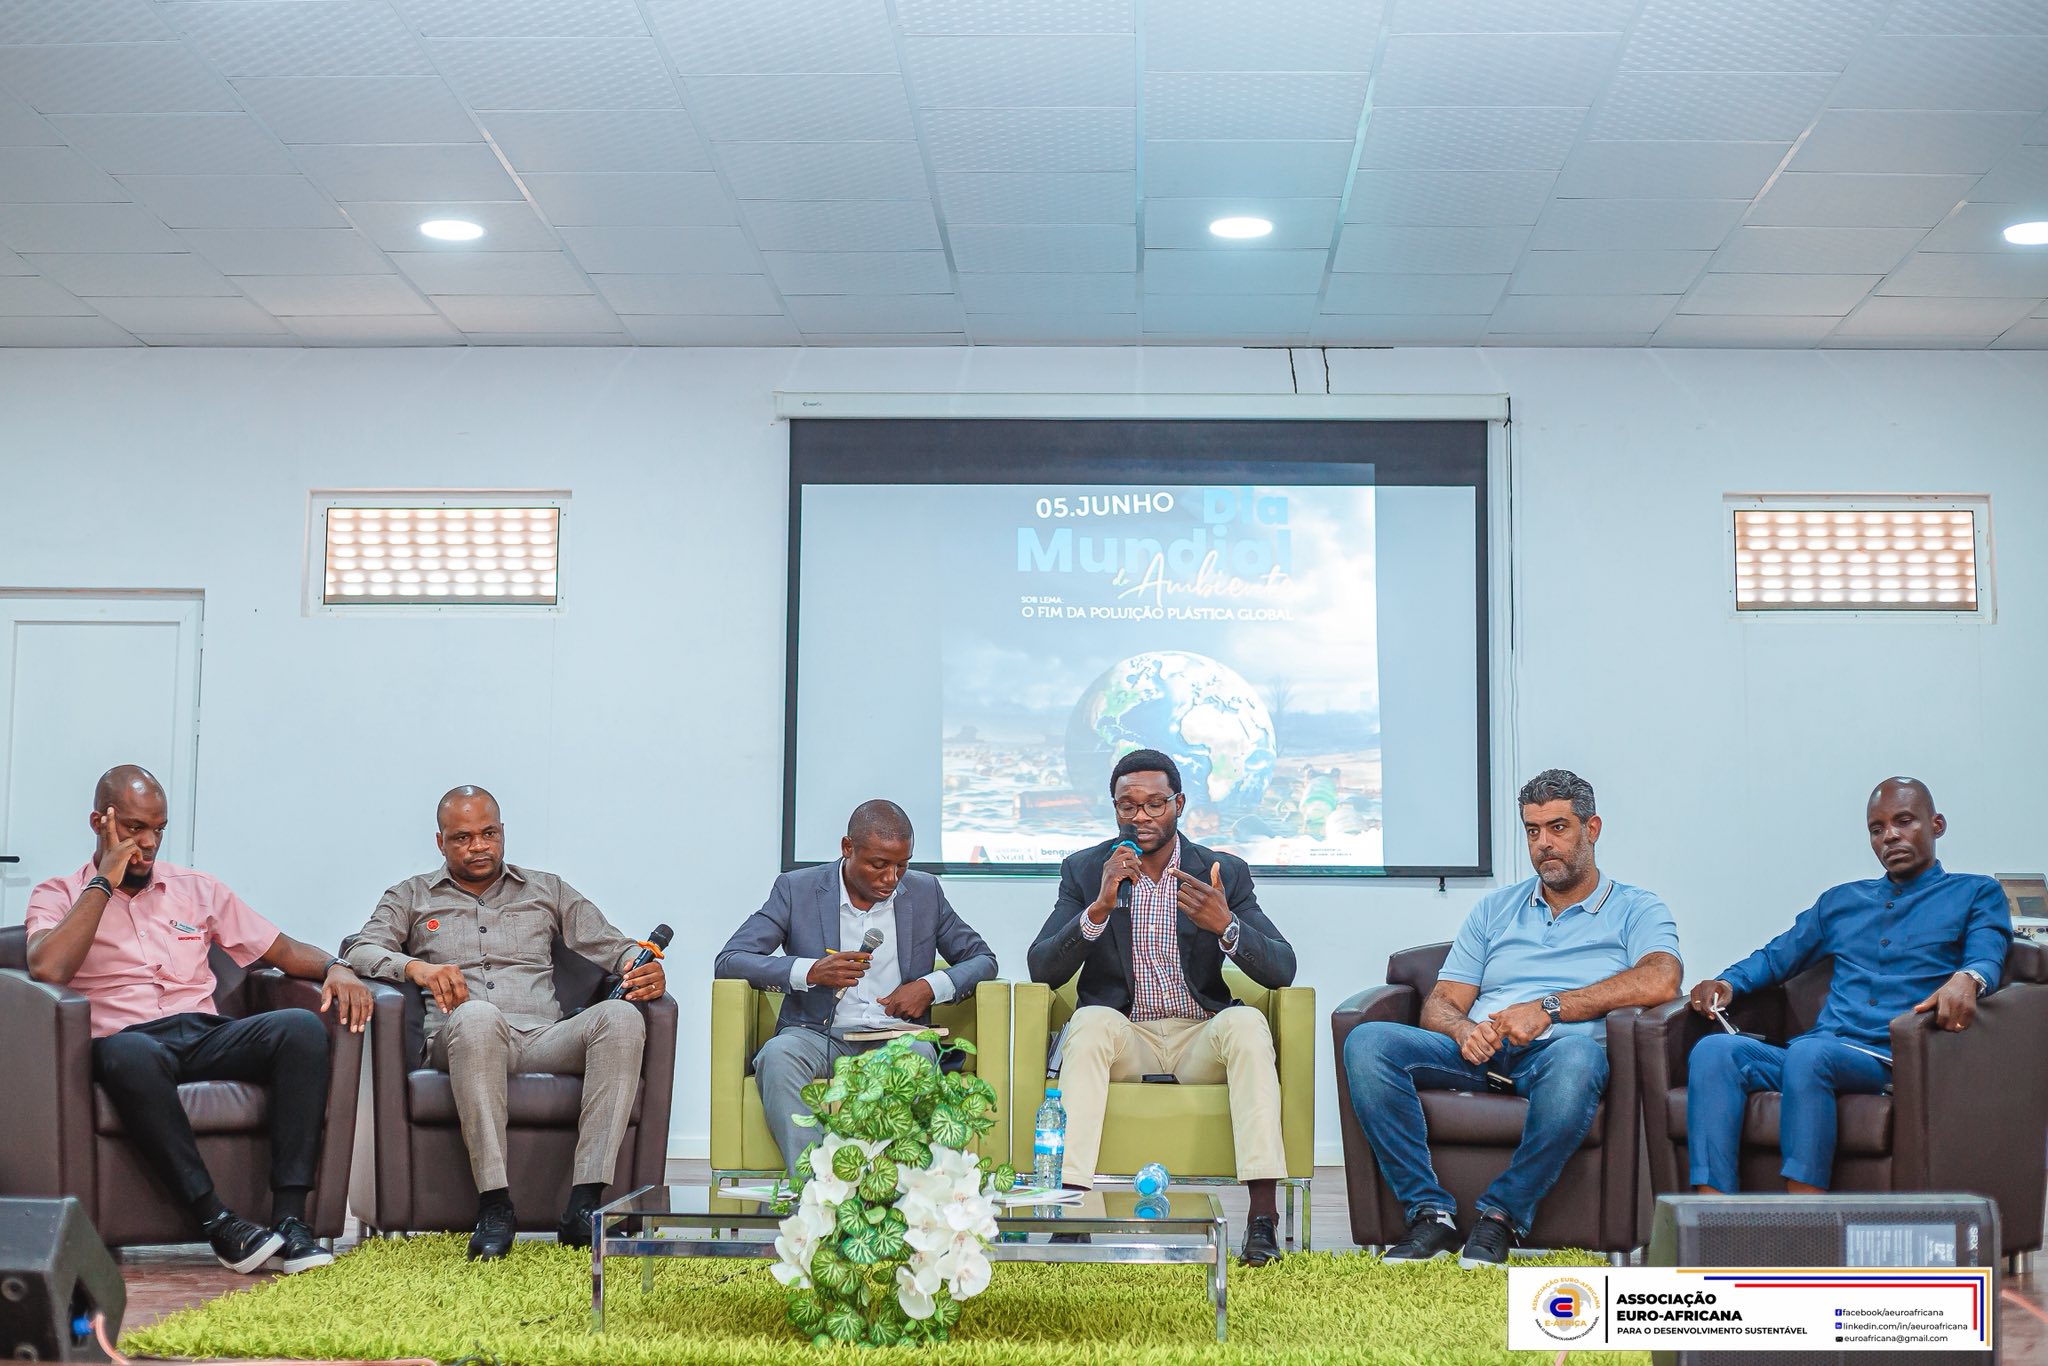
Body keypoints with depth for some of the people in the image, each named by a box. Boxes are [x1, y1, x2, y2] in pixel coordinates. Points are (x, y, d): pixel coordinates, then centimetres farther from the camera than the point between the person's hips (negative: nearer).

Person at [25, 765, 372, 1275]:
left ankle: (290, 1219, -33)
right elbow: (47, 969, -10)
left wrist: (334, 967, -1)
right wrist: (105, 881, -3)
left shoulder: (197, 889, 23)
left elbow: (281, 947, 21)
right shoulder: (58, 897, 12)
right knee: (129, 1054, -42)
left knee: (301, 1028, -27)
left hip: (205, 1036, 4)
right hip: (127, 1039, -4)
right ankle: (218, 1223, -37)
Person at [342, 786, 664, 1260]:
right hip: (459, 1041, -2)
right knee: (476, 1015, -41)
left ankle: (584, 1204, -38)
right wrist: (415, 967, -16)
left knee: (620, 1017, -31)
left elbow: (611, 945, 20)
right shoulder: (412, 896, 23)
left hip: (542, 1039, 2)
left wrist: (646, 969, -4)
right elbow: (361, 949, 6)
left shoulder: (547, 891, 27)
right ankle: (495, 1205, -41)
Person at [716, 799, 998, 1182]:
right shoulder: (797, 889, 4)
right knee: (778, 1054, -35)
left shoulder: (925, 893, 10)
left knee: (920, 1055, -35)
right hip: (818, 1034, -1)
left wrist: (932, 987, -6)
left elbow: (982, 959, 17)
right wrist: (810, 972, -17)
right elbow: (729, 961, -1)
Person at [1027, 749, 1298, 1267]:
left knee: (1247, 1022, -31)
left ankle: (1263, 1211, -34)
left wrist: (1226, 926, -27)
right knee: (1091, 1021, -33)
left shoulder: (1225, 873, 3)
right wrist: (1100, 907, -22)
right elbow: (1042, 970, -7)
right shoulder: (1084, 870, 4)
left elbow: (1282, 969, -6)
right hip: (1122, 1039, 0)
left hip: (1201, 1039, 1)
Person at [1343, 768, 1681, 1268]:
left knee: (1576, 1056, -41)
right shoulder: (1494, 909, 25)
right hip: (1478, 1053, 4)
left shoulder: (1636, 909, 14)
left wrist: (1549, 1008, -15)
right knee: (1368, 1043, -23)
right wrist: (1464, 1029, -10)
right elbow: (1440, 1005, 16)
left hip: (1555, 1050, -4)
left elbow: (1660, 981, -9)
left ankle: (1501, 1216, -26)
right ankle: (1430, 1213, -24)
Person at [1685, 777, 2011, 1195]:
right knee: (1714, 1051, -27)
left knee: (1809, 1054, -39)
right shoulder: (1840, 901, 32)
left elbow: (1987, 956, 0)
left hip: (1891, 1059, -5)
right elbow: (1775, 956, 35)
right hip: (1821, 1047, 5)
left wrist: (1966, 979, -26)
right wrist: (1727, 983, 12)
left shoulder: (1977, 894, 18)